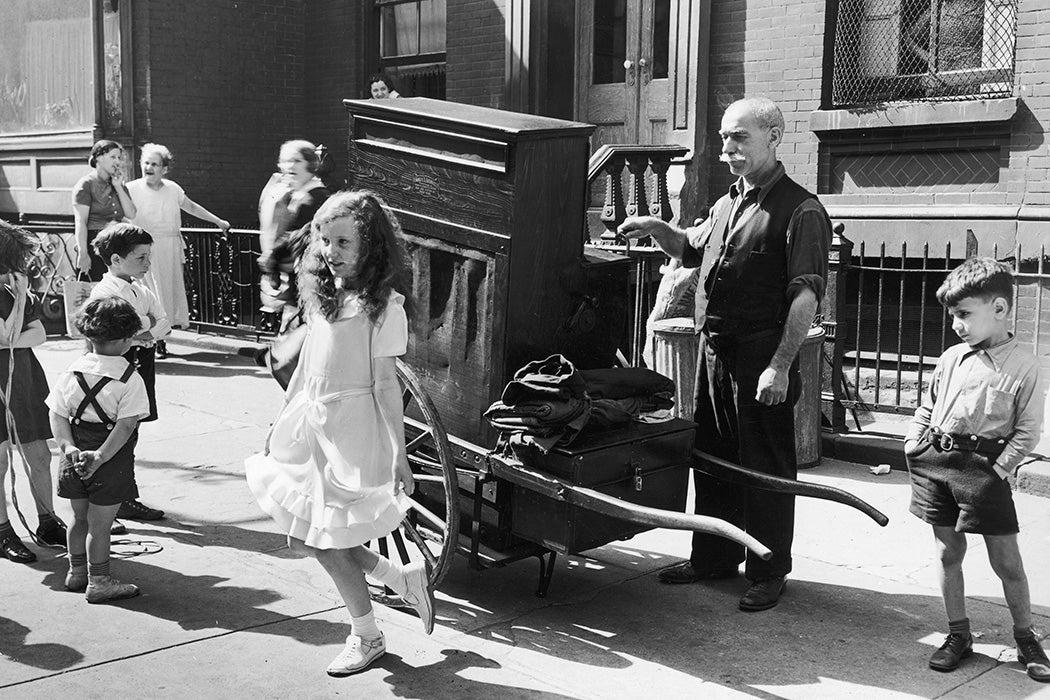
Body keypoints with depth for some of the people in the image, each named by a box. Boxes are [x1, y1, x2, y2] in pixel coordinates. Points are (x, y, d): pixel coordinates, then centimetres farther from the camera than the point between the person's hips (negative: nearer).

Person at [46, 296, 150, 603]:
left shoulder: (73, 370, 1)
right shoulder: (130, 378, -14)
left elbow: (57, 415, -1)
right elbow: (126, 426, -21)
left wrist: (67, 446, -7)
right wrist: (100, 456, -20)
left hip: (74, 455, 5)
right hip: (111, 462, -5)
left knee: (80, 518, 21)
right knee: (100, 523, 5)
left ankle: (77, 572, 36)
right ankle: (99, 582, 16)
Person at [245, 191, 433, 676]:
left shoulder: (383, 304, -12)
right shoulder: (320, 295, 9)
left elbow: (386, 383, -12)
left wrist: (399, 452, -12)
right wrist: (282, 419, 21)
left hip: (353, 427, -8)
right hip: (310, 419, 8)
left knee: (328, 544, -1)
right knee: (303, 539, 11)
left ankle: (367, 638, 23)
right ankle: (405, 579, 27)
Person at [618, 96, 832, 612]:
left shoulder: (800, 210, -9)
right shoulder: (726, 205, 17)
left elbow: (806, 296, -16)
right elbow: (691, 249, 34)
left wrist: (780, 365, -21)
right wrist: (656, 229, 14)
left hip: (761, 354, -8)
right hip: (713, 348, 8)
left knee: (764, 467, 1)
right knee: (712, 458, 15)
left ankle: (768, 572, 14)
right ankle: (714, 557, 28)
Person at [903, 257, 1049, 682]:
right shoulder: (951, 359, 7)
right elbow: (926, 410, 17)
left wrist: (996, 471, -12)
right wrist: (915, 451, 8)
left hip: (985, 468, -4)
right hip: (936, 461, 5)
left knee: (1006, 559, 2)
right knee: (948, 553, 10)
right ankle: (958, 635, 23)